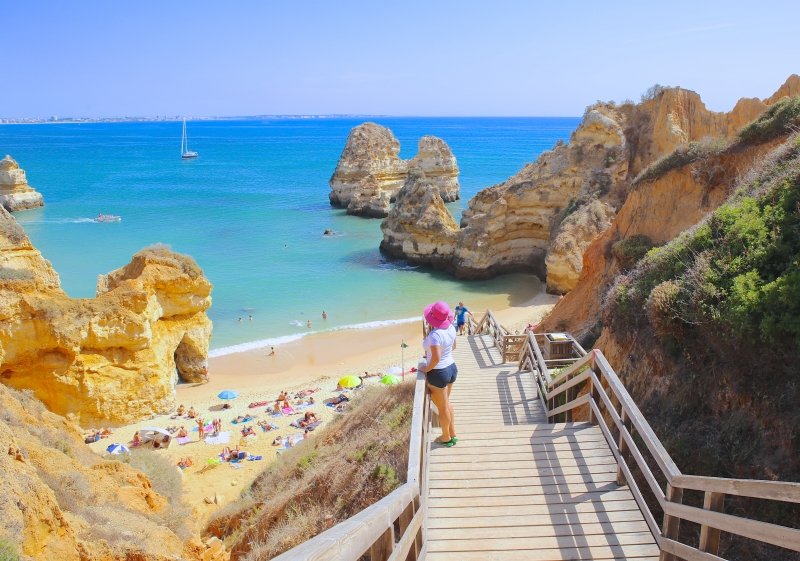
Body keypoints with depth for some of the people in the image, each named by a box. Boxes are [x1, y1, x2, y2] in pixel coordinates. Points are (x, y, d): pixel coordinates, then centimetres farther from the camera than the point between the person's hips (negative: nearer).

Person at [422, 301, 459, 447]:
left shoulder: (435, 334, -30)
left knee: (442, 407, 11)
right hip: (451, 368, 8)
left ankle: (446, 438, 29)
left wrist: (426, 368, -15)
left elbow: (436, 359, -33)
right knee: (447, 403, 26)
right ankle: (453, 434, 36)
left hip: (438, 373, -8)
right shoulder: (451, 328, -5)